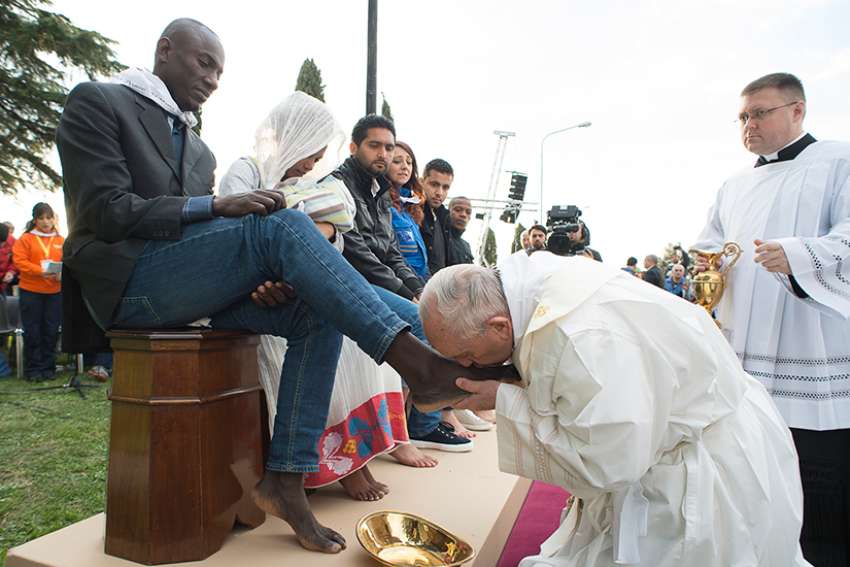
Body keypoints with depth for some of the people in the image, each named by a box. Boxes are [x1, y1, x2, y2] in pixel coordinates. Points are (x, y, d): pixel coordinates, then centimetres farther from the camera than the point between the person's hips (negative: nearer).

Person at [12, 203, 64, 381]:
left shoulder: (61, 240, 8)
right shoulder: (26, 238, 1)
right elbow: (19, 261, -7)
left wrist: (62, 273, -15)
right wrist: (40, 271, -21)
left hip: (54, 292, 2)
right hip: (30, 291, -2)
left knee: (51, 331, 6)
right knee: (32, 331, 3)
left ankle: (48, 367, 17)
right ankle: (33, 369, 11)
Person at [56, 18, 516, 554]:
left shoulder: (198, 150, 24)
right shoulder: (97, 102, 4)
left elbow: (201, 228, 14)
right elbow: (107, 211, -9)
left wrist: (265, 277, -7)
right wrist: (217, 206, -19)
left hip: (188, 287, 7)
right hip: (125, 280, -7)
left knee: (317, 312, -15)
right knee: (284, 224, -28)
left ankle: (286, 476, -15)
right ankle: (417, 362, -34)